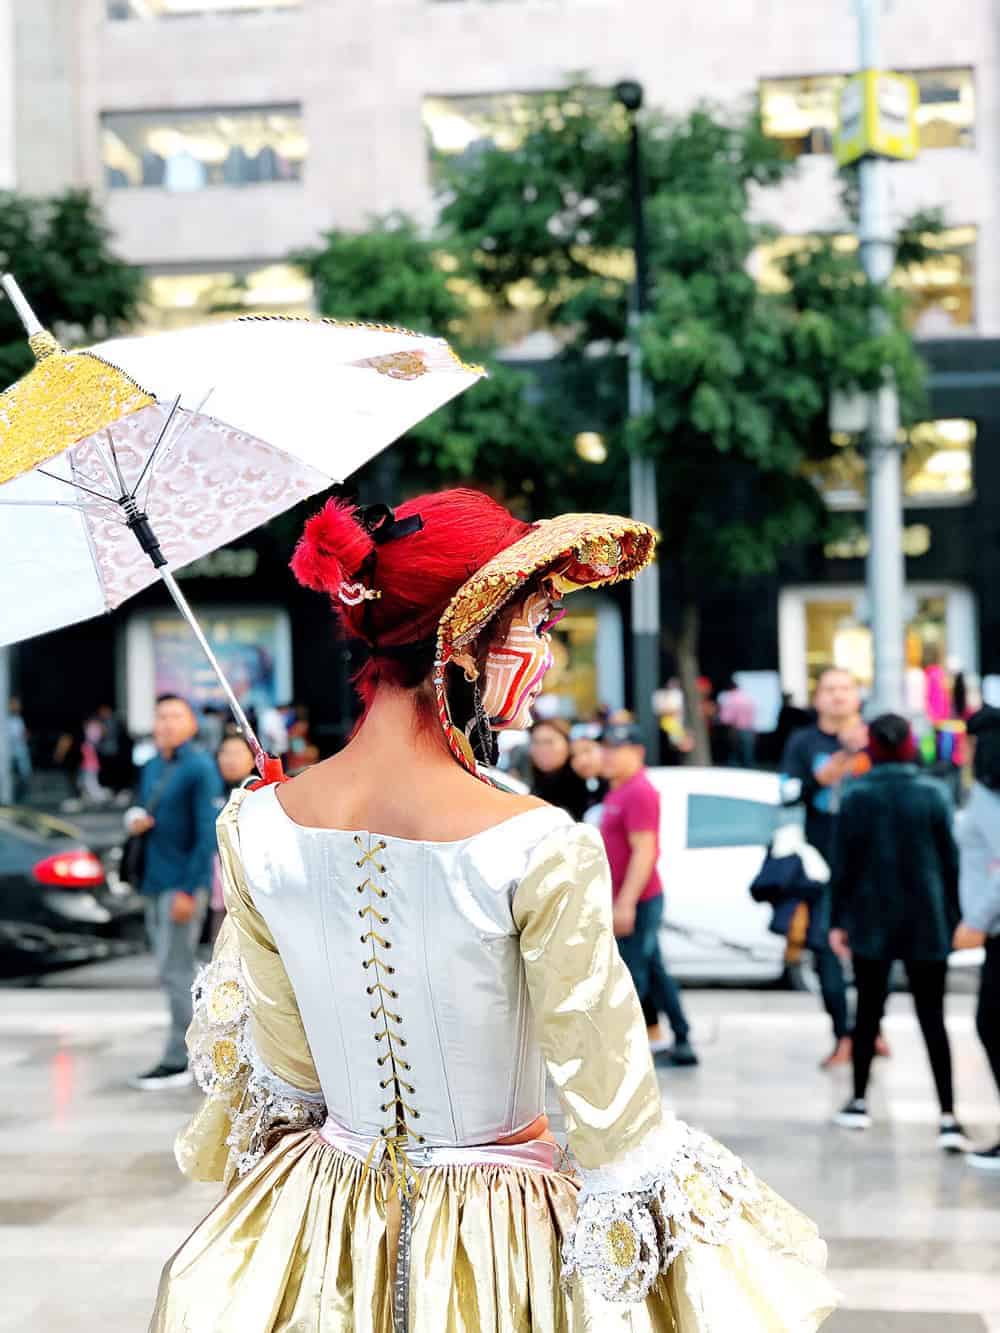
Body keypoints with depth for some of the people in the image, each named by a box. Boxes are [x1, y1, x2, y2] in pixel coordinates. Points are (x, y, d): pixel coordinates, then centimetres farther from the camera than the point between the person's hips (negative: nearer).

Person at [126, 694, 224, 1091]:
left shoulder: (200, 768, -11)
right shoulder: (151, 768, 13)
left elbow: (209, 834, -16)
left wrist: (189, 890, -20)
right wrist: (134, 821, -2)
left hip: (184, 883, -8)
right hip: (154, 882, 8)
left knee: (174, 970, -8)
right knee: (175, 971, 12)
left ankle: (176, 1061, -4)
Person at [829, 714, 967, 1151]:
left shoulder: (857, 797, -5)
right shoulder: (933, 794, -3)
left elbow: (843, 865, -4)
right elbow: (950, 862, -1)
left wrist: (837, 920, 3)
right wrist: (954, 920, 6)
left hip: (872, 922, 0)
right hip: (926, 924, 0)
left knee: (869, 1011, 15)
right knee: (932, 1017, 2)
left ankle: (859, 1103, 23)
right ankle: (948, 1118, -7)